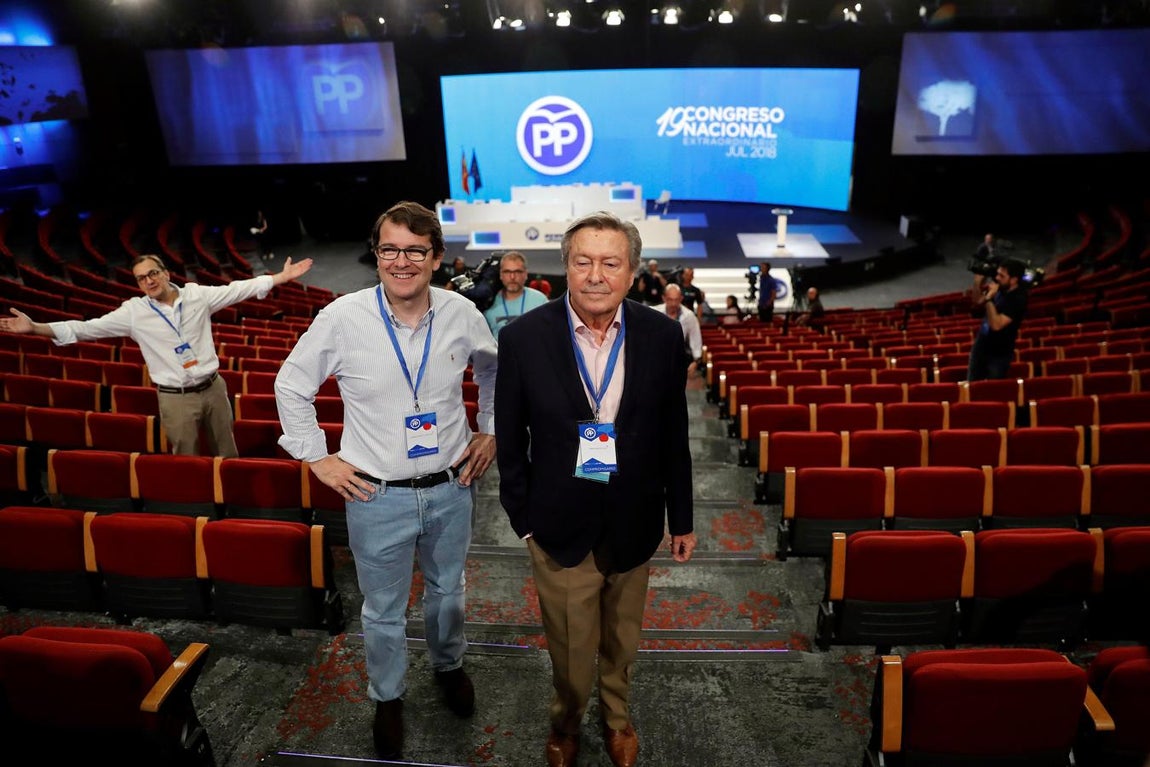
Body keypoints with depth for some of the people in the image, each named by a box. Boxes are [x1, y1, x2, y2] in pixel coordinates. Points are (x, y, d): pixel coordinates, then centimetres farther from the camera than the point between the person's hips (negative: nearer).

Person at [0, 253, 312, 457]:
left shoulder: (197, 294, -2)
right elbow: (88, 328, -6)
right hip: (176, 399, -1)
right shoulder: (134, 312, -4)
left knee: (227, 452, 15)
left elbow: (237, 289, -1)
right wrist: (35, 327, -15)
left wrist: (282, 276, -4)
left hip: (213, 388, 1)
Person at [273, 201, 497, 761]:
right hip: (377, 494, -2)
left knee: (447, 592, 23)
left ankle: (449, 666, 52)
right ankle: (387, 698, 42)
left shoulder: (462, 314, -7)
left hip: (450, 488, 2)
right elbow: (291, 386, 1)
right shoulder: (342, 318, -13)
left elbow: (493, 372, 14)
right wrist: (316, 457, -1)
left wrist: (490, 431, 8)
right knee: (383, 610, 15)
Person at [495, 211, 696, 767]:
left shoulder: (662, 336, -9)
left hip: (633, 526, 2)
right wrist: (521, 516, 0)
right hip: (561, 528, -2)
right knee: (571, 653, 13)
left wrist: (681, 518, 6)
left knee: (621, 643, 23)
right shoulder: (524, 337, -14)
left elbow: (673, 436, 0)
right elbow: (510, 438, -3)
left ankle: (617, 718, 53)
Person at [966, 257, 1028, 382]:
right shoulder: (1000, 288, -3)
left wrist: (989, 298, -32)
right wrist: (978, 283, -4)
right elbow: (978, 304, 12)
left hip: (999, 354, -7)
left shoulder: (1018, 300, -24)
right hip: (980, 345, 7)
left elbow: (996, 325, -31)